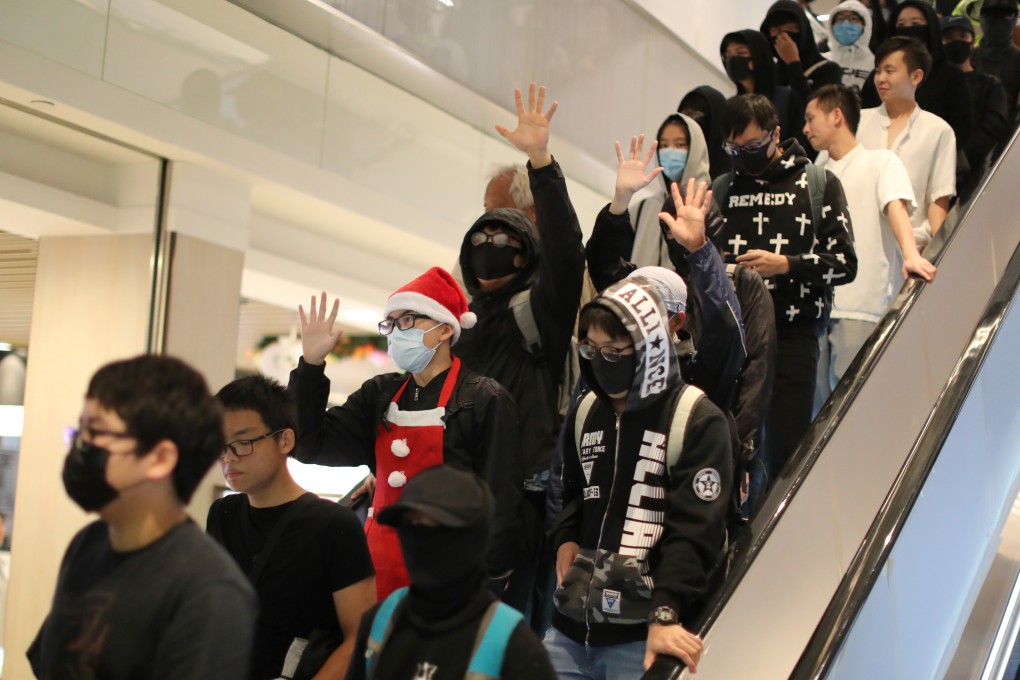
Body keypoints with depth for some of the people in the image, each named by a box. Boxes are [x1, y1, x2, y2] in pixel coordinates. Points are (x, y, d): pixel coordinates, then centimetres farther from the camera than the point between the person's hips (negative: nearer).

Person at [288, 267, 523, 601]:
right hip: (381, 573, 5)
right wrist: (311, 365, 2)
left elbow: (500, 502, -8)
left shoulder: (484, 399, -6)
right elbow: (309, 445, 12)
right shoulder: (381, 395, 12)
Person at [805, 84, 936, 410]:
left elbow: (896, 208, -15)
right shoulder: (818, 170, 21)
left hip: (861, 307, -6)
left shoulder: (880, 162, 2)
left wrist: (911, 255, -31)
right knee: (814, 398, 4)